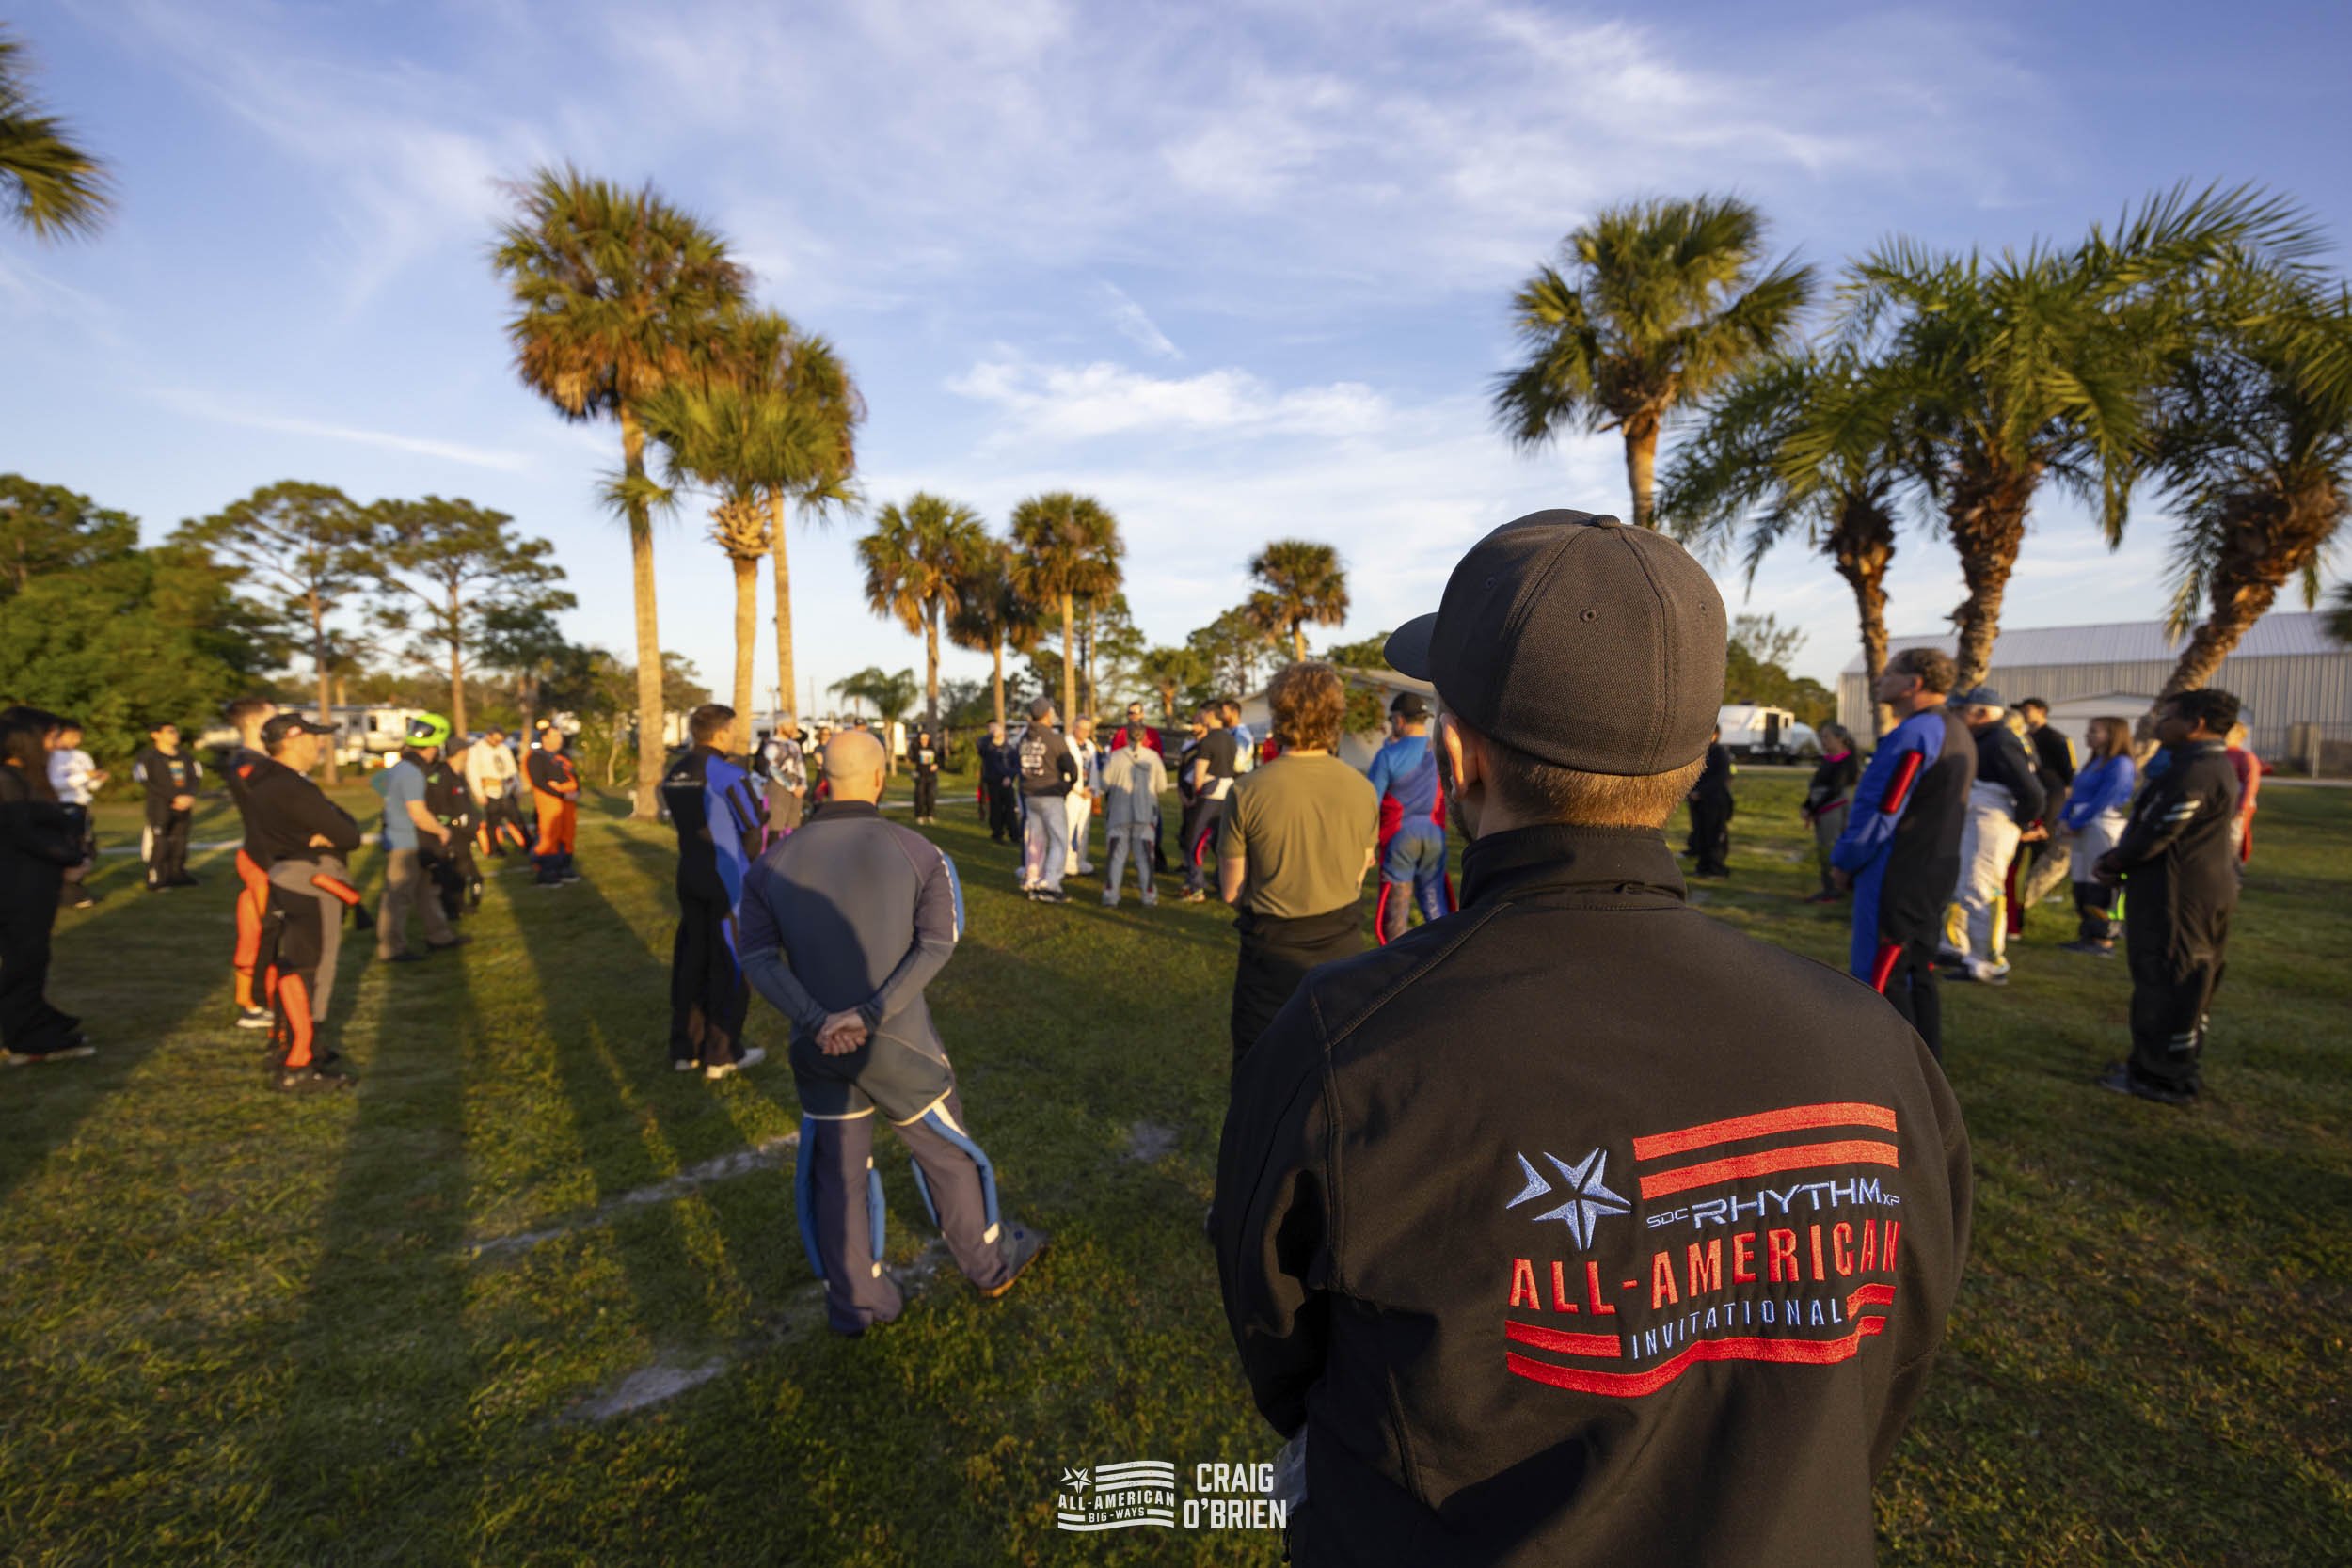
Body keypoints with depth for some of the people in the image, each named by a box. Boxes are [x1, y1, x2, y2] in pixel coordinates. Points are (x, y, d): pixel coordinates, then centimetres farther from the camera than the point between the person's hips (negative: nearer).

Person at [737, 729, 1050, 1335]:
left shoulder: (773, 863, 1)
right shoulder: (919, 853, -7)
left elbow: (759, 958, -9)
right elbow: (937, 945, -18)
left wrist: (819, 1022, -18)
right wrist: (870, 1013, -22)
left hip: (821, 1051, 2)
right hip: (901, 1046, -2)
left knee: (835, 1172, 19)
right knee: (945, 1153, 18)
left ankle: (853, 1301, 34)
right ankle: (990, 1263, 38)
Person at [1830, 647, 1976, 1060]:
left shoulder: (1913, 734, -19)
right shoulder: (1958, 733, 14)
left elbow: (1880, 810, -20)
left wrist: (1845, 861, -7)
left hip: (1896, 878, -10)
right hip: (1936, 875, 10)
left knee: (1879, 978, -2)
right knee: (1916, 973, 17)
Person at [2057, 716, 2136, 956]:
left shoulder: (2120, 764, -9)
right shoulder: (2093, 763, 17)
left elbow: (2103, 800, -16)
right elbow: (2075, 794, 15)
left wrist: (2075, 824, -14)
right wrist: (2064, 819, 0)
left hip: (2104, 826, -9)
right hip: (2082, 828, 9)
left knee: (2100, 887, -7)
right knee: (2081, 885, 10)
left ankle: (2104, 941, -2)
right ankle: (2086, 936, 17)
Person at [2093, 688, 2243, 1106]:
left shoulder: (2194, 771, -21)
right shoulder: (2217, 766, 14)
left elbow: (2154, 834, -22)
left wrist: (2111, 864, -7)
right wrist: (2119, 860, 6)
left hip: (2178, 895, -11)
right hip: (2210, 887, 11)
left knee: (2166, 983, -2)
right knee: (2187, 984, 18)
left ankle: (2165, 1078, 7)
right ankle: (2183, 1069, 30)